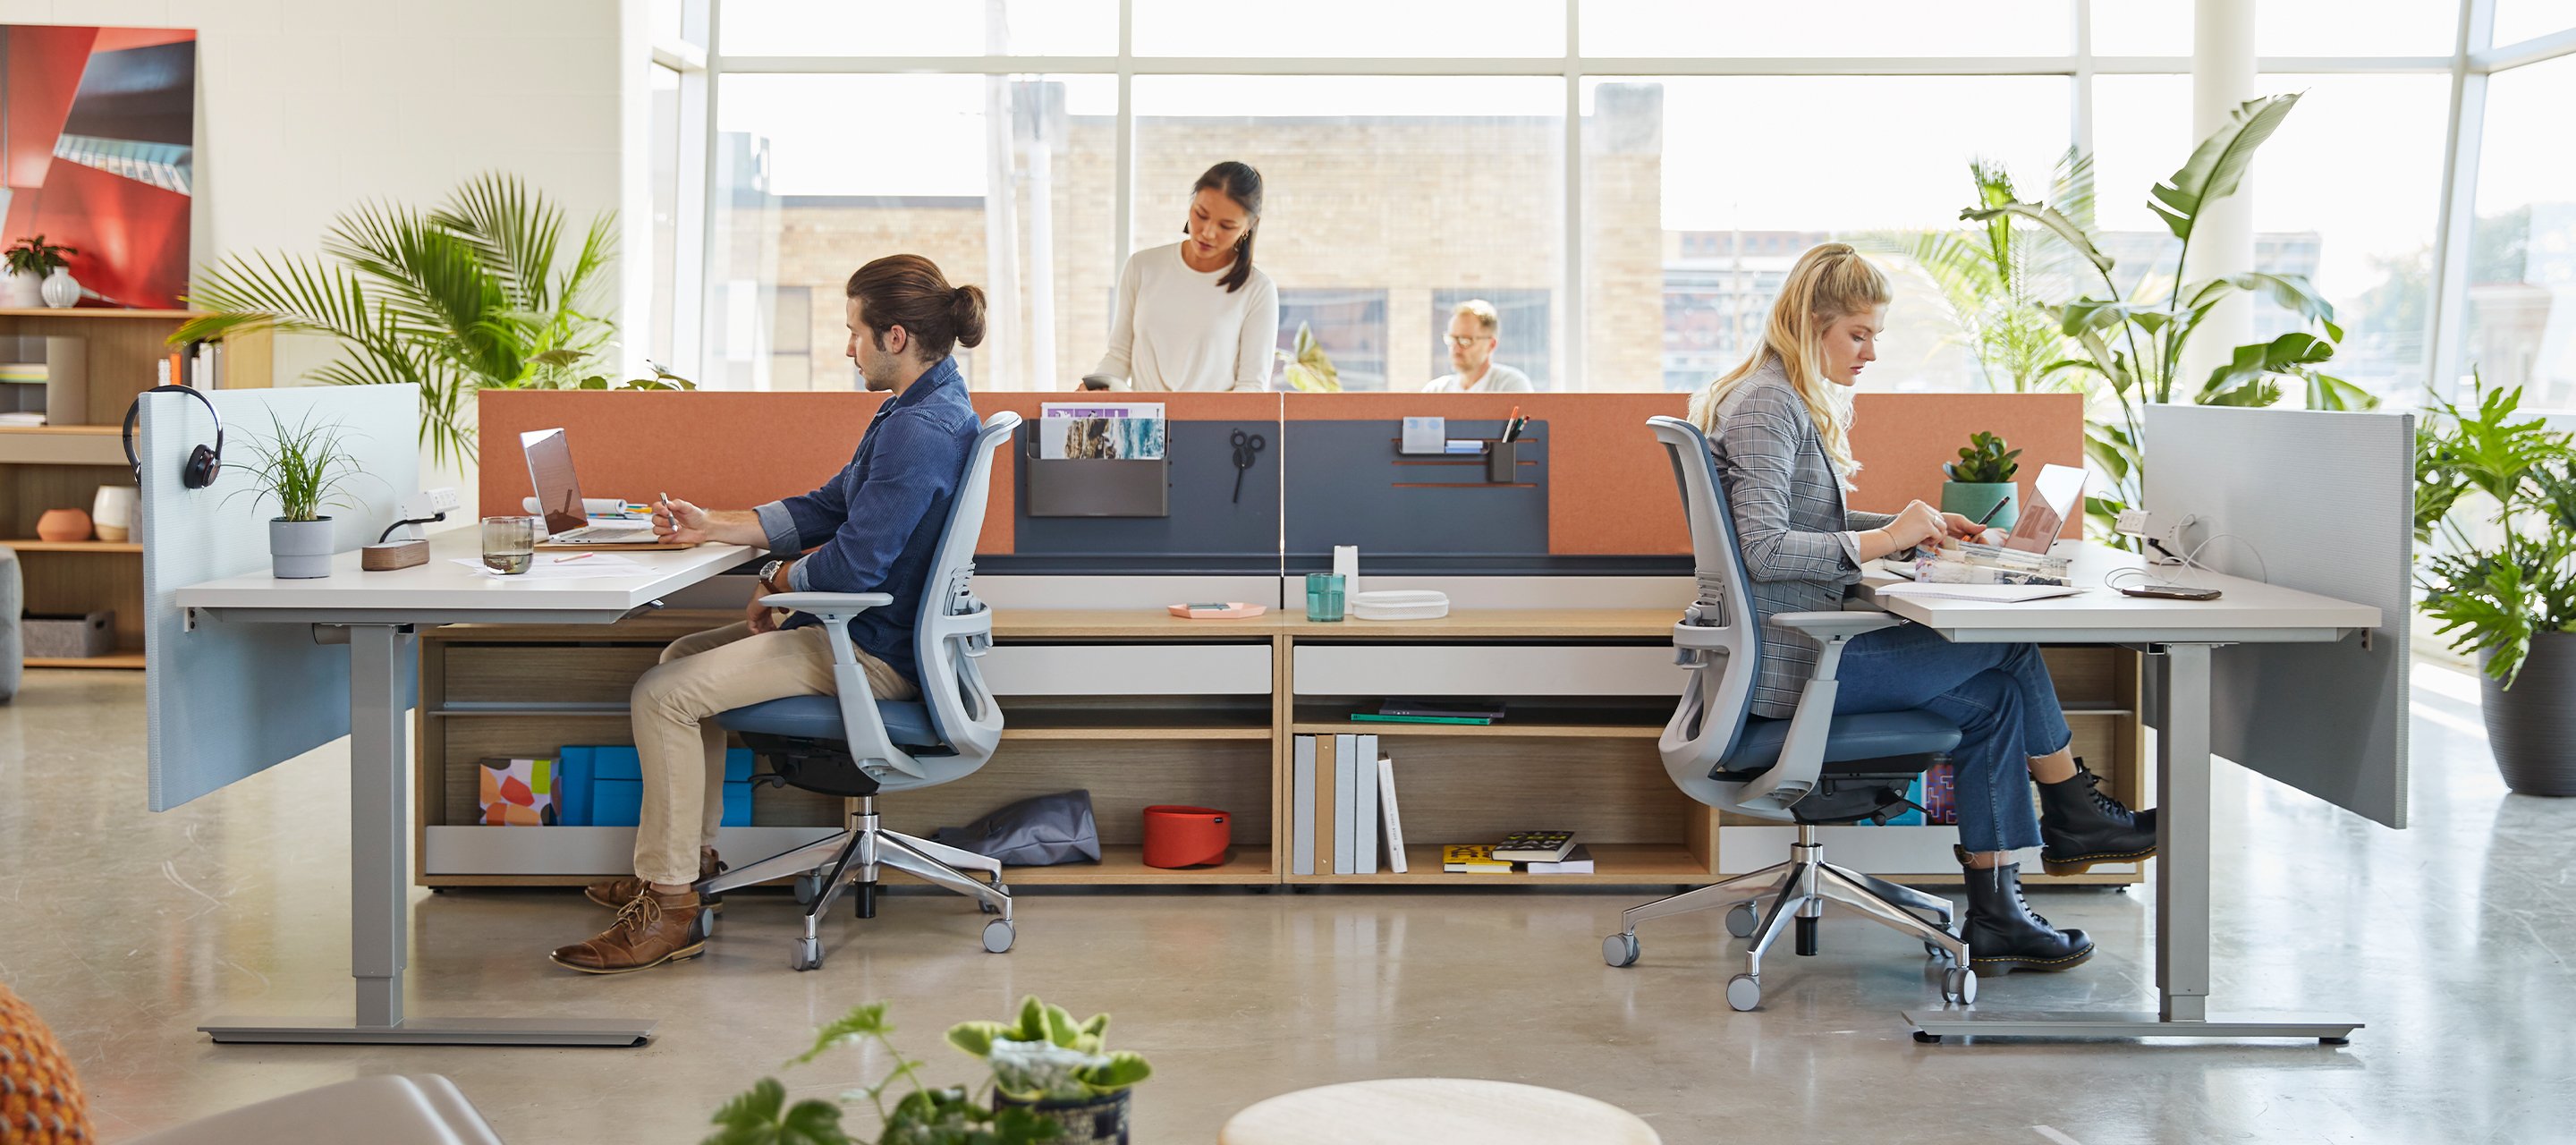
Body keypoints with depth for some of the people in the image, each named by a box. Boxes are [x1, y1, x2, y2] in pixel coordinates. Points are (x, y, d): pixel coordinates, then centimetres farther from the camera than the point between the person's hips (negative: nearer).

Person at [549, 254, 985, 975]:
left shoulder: (922, 431, -23)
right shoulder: (919, 409, 12)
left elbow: (852, 566, -26)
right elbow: (825, 509, 16)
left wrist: (777, 580, -6)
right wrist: (711, 526, 10)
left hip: (875, 655, -11)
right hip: (865, 634, 11)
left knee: (663, 695, -15)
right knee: (683, 658, 22)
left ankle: (669, 909, -8)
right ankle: (689, 858, 28)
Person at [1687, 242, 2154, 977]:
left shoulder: (1799, 401, 17)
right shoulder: (1767, 405, -16)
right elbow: (1765, 550, -24)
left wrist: (1918, 528, 9)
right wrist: (1885, 538, -22)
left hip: (1804, 646, 10)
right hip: (1788, 663, -10)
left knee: (1990, 694, 1)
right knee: (2010, 648, -6)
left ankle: (1994, 915, 3)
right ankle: (2076, 818, 14)